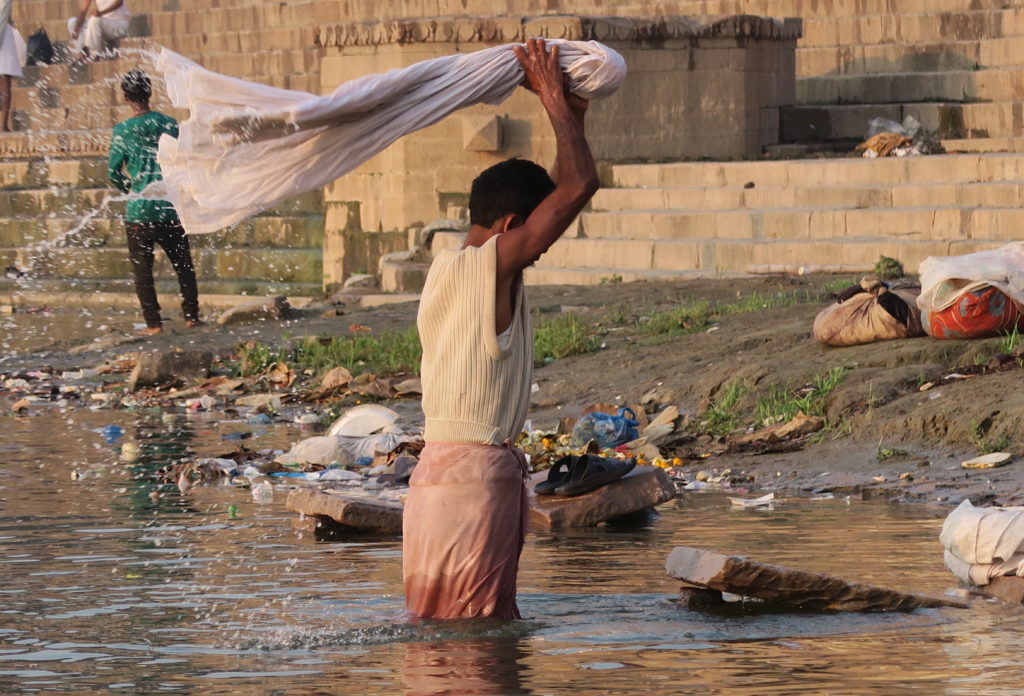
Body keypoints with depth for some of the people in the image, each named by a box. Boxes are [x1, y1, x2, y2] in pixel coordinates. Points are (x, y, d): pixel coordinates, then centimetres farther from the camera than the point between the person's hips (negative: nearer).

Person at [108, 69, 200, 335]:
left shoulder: (123, 131, -9)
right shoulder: (169, 124, -2)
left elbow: (113, 172, -4)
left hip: (140, 211, -3)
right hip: (172, 209, 3)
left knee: (142, 268, 5)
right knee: (183, 264, 15)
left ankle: (153, 323, 2)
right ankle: (191, 315, 17)